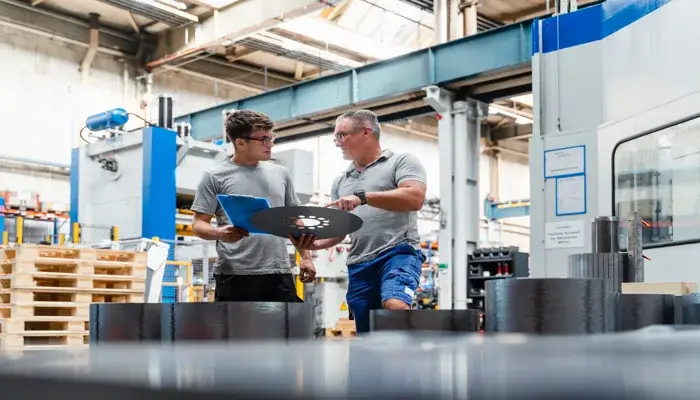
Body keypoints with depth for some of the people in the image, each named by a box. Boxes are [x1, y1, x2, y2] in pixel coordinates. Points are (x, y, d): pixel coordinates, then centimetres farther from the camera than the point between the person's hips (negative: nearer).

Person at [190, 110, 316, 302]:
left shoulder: (281, 174, 14)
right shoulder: (215, 177, 0)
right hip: (235, 275, -4)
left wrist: (306, 257, 12)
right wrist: (219, 233, -24)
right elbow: (199, 224, -2)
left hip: (279, 272, 4)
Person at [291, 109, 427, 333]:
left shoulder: (402, 161, 5)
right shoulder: (340, 182, 24)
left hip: (399, 253, -6)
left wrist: (362, 197, -19)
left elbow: (415, 198, -14)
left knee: (395, 306, -34)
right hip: (359, 264, 6)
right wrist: (314, 243, -3)